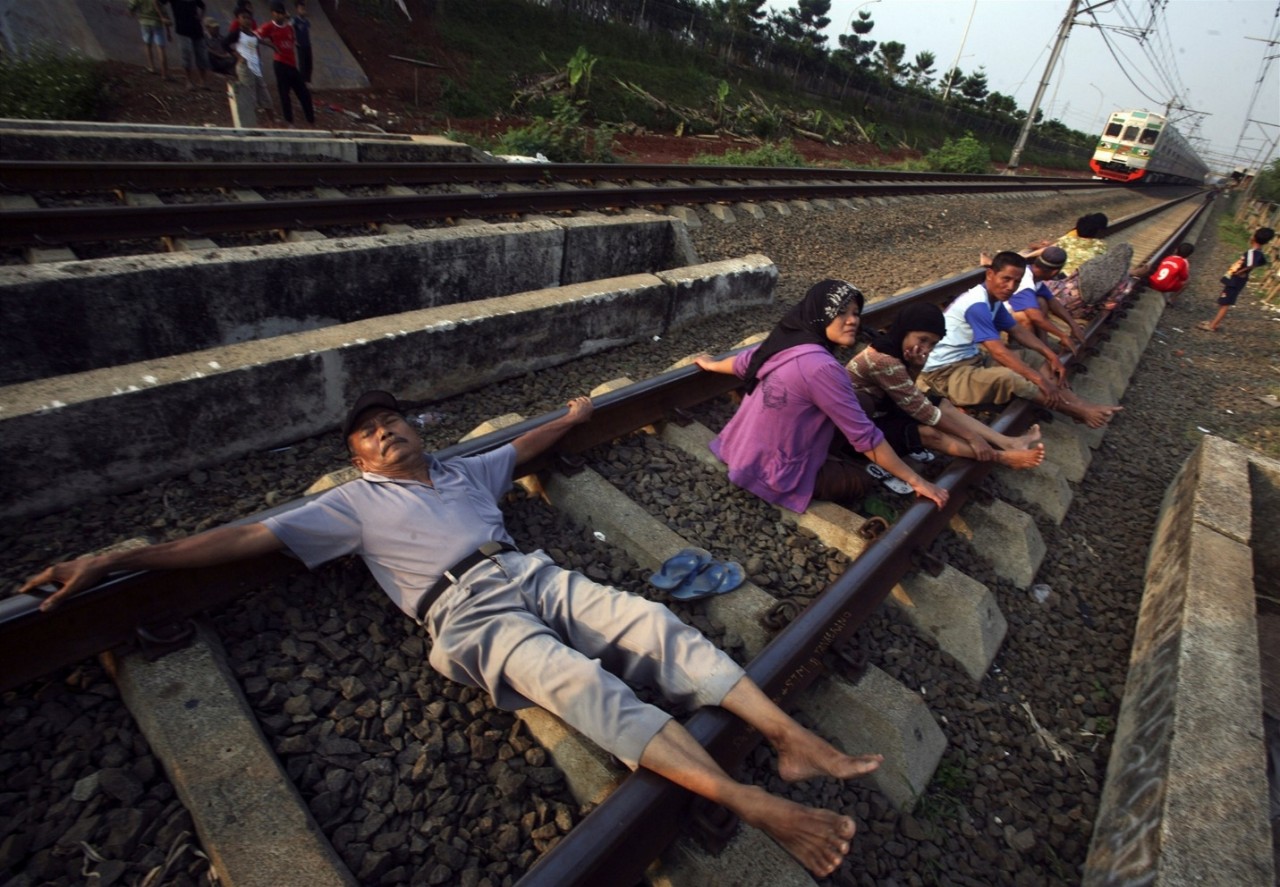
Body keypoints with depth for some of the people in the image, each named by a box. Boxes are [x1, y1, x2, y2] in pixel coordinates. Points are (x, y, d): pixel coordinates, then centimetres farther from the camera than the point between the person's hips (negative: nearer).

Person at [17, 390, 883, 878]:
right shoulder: (355, 503, 15)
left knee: (655, 624, -16)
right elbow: (248, 536, 10)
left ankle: (796, 741, -15)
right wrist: (125, 558, 5)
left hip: (537, 575, 6)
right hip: (470, 613, -5)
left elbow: (523, 446, 43)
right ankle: (757, 806, -36)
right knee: (583, 683, -31)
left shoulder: (462, 469, 28)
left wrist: (573, 415, 54)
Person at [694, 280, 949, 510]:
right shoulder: (821, 367, -27)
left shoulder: (786, 339, -2)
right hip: (770, 472, -9)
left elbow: (743, 362, 17)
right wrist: (915, 480, -14)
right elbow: (864, 436, -23)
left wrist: (711, 364, 39)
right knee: (859, 481, 8)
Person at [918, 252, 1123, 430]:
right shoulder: (977, 305, -24)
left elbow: (1018, 330, 15)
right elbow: (999, 351, -29)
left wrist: (1051, 356, 2)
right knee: (1008, 378, -31)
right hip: (946, 373, -11)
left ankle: (1078, 407, -9)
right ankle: (1080, 410, -22)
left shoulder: (994, 300, 8)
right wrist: (1040, 380, -30)